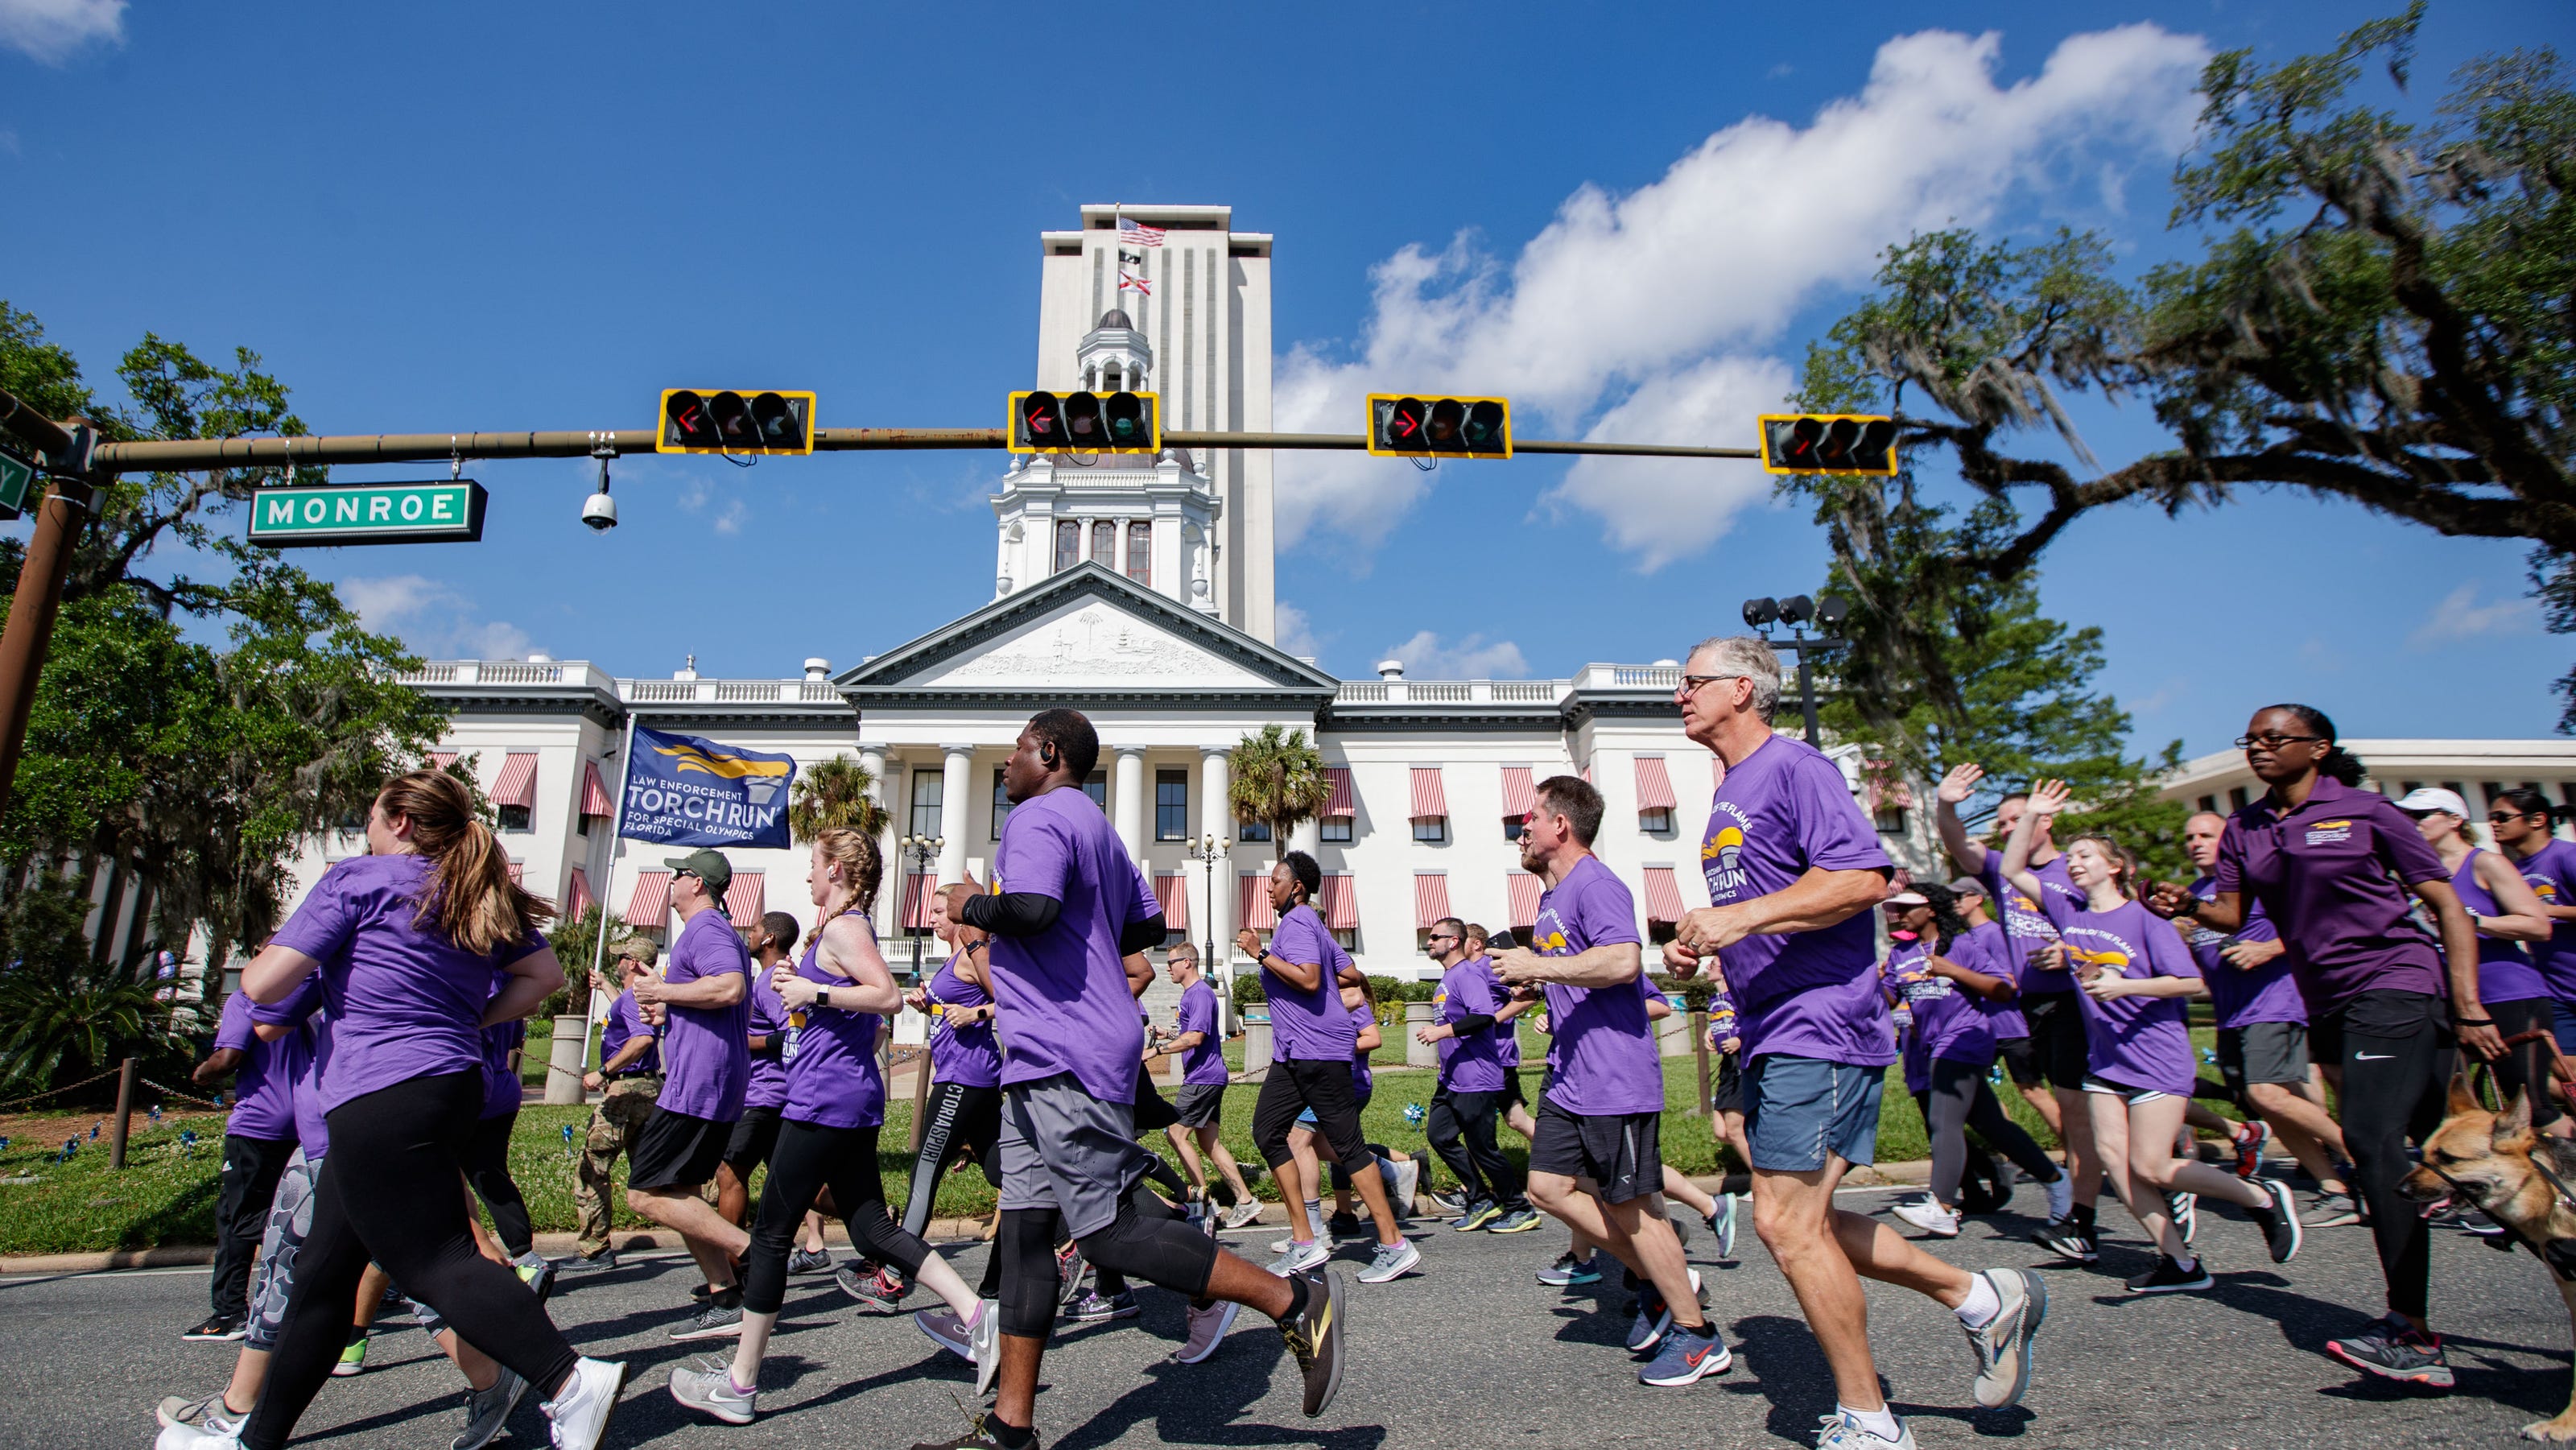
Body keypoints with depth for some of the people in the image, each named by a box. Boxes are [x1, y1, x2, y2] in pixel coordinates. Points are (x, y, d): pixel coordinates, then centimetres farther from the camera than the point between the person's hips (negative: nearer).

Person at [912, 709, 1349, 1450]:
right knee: (1023, 1231, 11)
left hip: (1063, 1061, -11)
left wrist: (970, 904, -9)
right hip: (1045, 1062, 11)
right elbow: (1148, 925, 26)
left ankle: (1295, 1299, -3)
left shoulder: (1039, 815, -10)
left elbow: (1031, 908, -28)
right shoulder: (1097, 829, 21)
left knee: (1111, 1232, -9)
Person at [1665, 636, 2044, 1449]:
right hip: (1768, 1036, 10)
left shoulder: (1793, 766, -9)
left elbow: (1864, 877, -22)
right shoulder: (1729, 800, 20)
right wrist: (1701, 950, 11)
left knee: (1787, 1223, -8)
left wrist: (1740, 917, -26)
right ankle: (1981, 1299, 25)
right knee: (1798, 1222, 13)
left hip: (1820, 1024, -10)